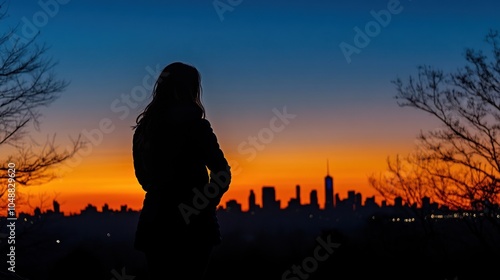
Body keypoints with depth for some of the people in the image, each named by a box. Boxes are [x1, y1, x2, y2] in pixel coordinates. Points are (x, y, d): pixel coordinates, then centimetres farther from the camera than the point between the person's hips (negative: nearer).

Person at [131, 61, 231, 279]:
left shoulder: (144, 126, 7)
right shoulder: (193, 123, -11)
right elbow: (222, 173, -11)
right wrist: (206, 205, 4)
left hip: (155, 219, 5)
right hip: (190, 223, -5)